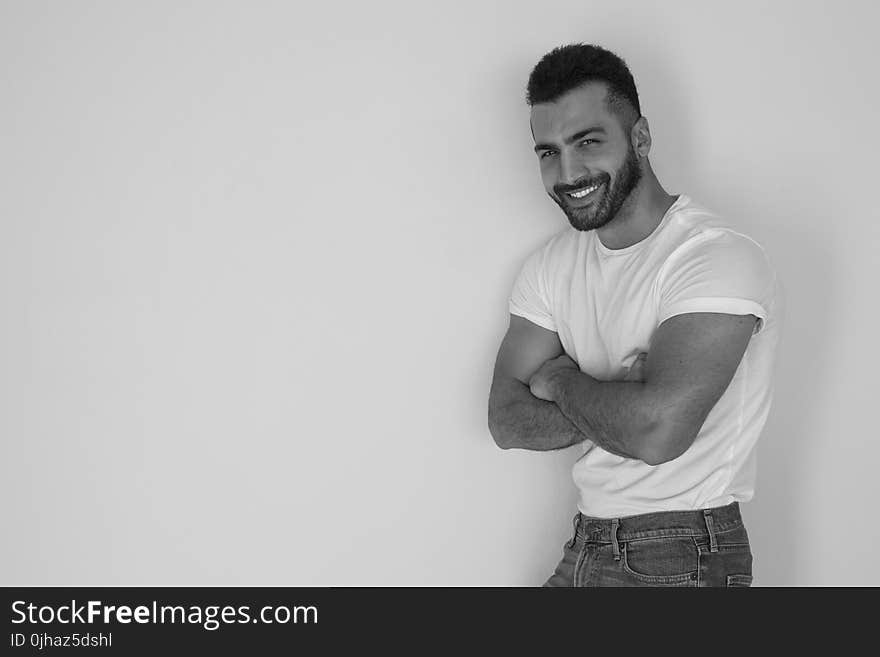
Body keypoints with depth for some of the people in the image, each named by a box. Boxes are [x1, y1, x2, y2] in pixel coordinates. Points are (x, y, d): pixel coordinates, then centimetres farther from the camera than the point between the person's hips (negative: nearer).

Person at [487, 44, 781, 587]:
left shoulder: (722, 257, -17)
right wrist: (611, 400, -18)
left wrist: (559, 379, -10)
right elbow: (507, 421, -2)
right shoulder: (551, 265, 5)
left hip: (685, 560, -6)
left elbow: (658, 429, -28)